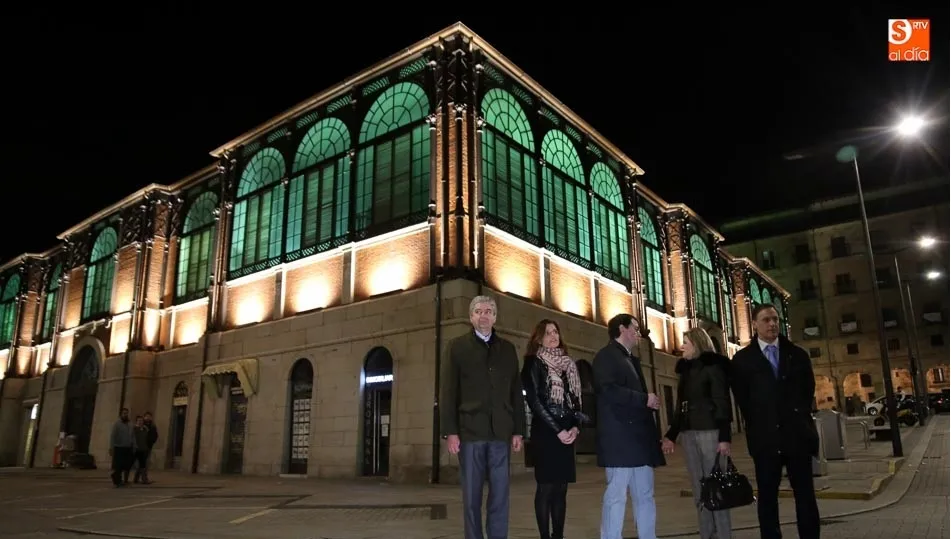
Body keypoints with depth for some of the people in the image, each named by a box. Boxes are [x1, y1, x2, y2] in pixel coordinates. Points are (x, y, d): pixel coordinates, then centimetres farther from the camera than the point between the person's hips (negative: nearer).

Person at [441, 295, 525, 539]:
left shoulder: (508, 349, 13)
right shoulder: (458, 346, 6)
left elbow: (516, 392, 11)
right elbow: (449, 392, 0)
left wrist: (518, 430, 5)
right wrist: (450, 431, -6)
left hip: (500, 432, 2)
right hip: (469, 430, -2)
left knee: (500, 495, 4)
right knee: (471, 496, 5)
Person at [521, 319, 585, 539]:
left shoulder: (568, 363, 15)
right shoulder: (533, 363, -3)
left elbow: (576, 398, 14)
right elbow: (534, 400, -10)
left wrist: (576, 426, -3)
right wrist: (557, 430, -13)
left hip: (567, 433, 6)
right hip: (545, 432, -6)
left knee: (561, 488, 7)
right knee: (546, 487, -4)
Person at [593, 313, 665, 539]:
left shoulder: (632, 360, 23)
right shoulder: (607, 355, -6)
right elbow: (607, 390, -20)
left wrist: (650, 401, 7)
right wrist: (645, 399, -14)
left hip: (639, 437, 9)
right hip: (620, 438, -9)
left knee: (645, 495, 11)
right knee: (616, 495, -5)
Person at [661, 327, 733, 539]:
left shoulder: (713, 366, -3)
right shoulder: (685, 370, 16)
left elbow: (722, 403, -9)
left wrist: (724, 437, -16)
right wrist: (671, 435, 17)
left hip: (709, 431, -7)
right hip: (688, 434, 7)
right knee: (699, 491, 7)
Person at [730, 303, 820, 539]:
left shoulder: (798, 354, 9)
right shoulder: (742, 359, 2)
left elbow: (808, 390, 11)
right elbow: (741, 398, 3)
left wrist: (799, 419, 4)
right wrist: (758, 424, 1)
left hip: (797, 433, 2)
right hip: (764, 436, -2)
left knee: (805, 493, 6)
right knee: (767, 495, 4)